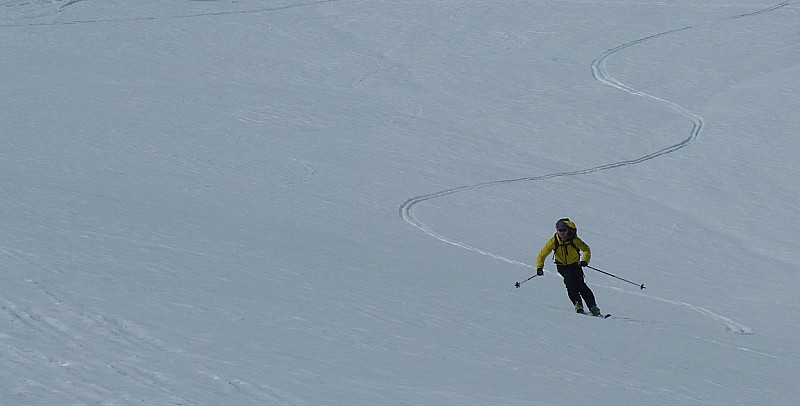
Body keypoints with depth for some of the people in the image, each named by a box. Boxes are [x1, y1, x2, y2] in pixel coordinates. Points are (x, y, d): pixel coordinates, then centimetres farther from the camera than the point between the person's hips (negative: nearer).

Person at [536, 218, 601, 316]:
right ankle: (578, 304, -23)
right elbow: (543, 254, -6)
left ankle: (593, 306, -16)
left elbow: (586, 249, -8)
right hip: (562, 266, 1)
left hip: (575, 265, -1)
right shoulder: (554, 241, -14)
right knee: (570, 281, -27)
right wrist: (539, 267, -18)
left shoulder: (574, 240, -18)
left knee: (580, 284, -19)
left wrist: (585, 261, -25)